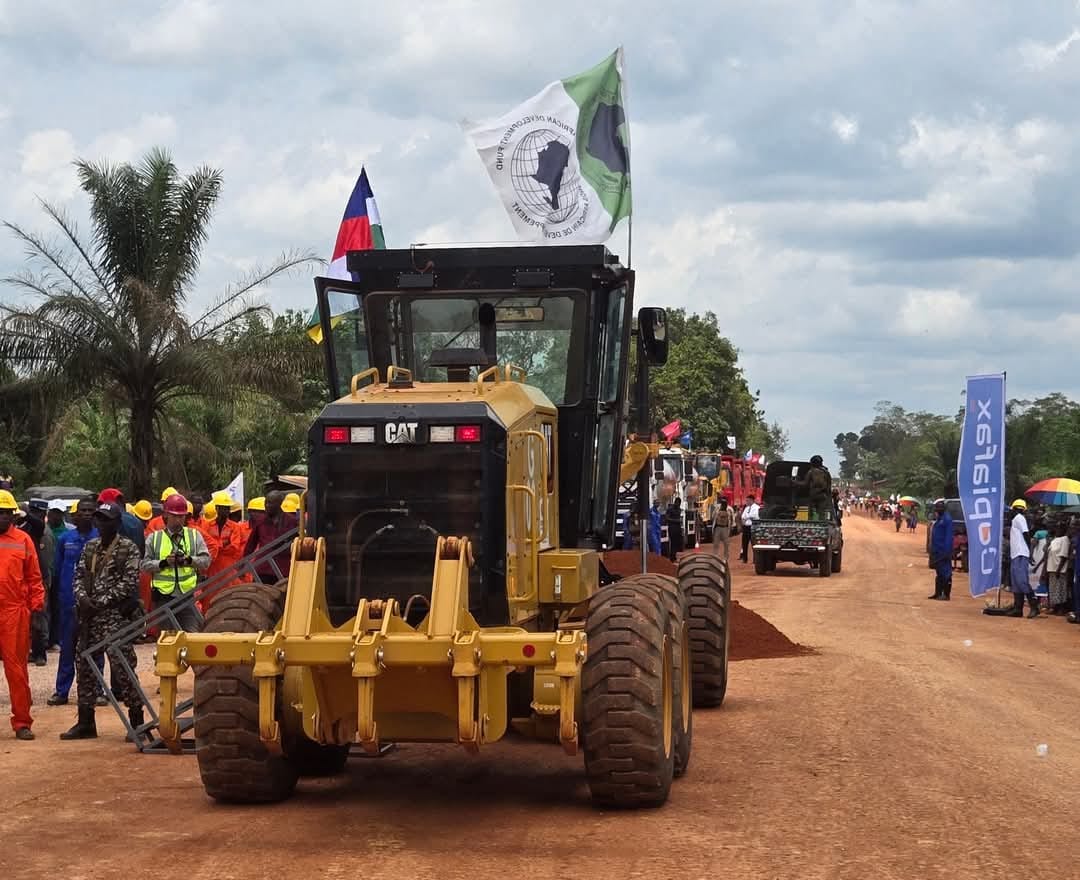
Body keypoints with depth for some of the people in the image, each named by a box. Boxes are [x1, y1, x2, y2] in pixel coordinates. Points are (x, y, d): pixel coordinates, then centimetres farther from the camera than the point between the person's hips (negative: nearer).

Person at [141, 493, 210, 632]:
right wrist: (163, 562, -13)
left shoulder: (194, 535, 8)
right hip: (163, 596, 0)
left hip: (187, 594, 0)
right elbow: (144, 565, 2)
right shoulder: (154, 538, 6)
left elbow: (206, 560, 4)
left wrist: (189, 560, -14)